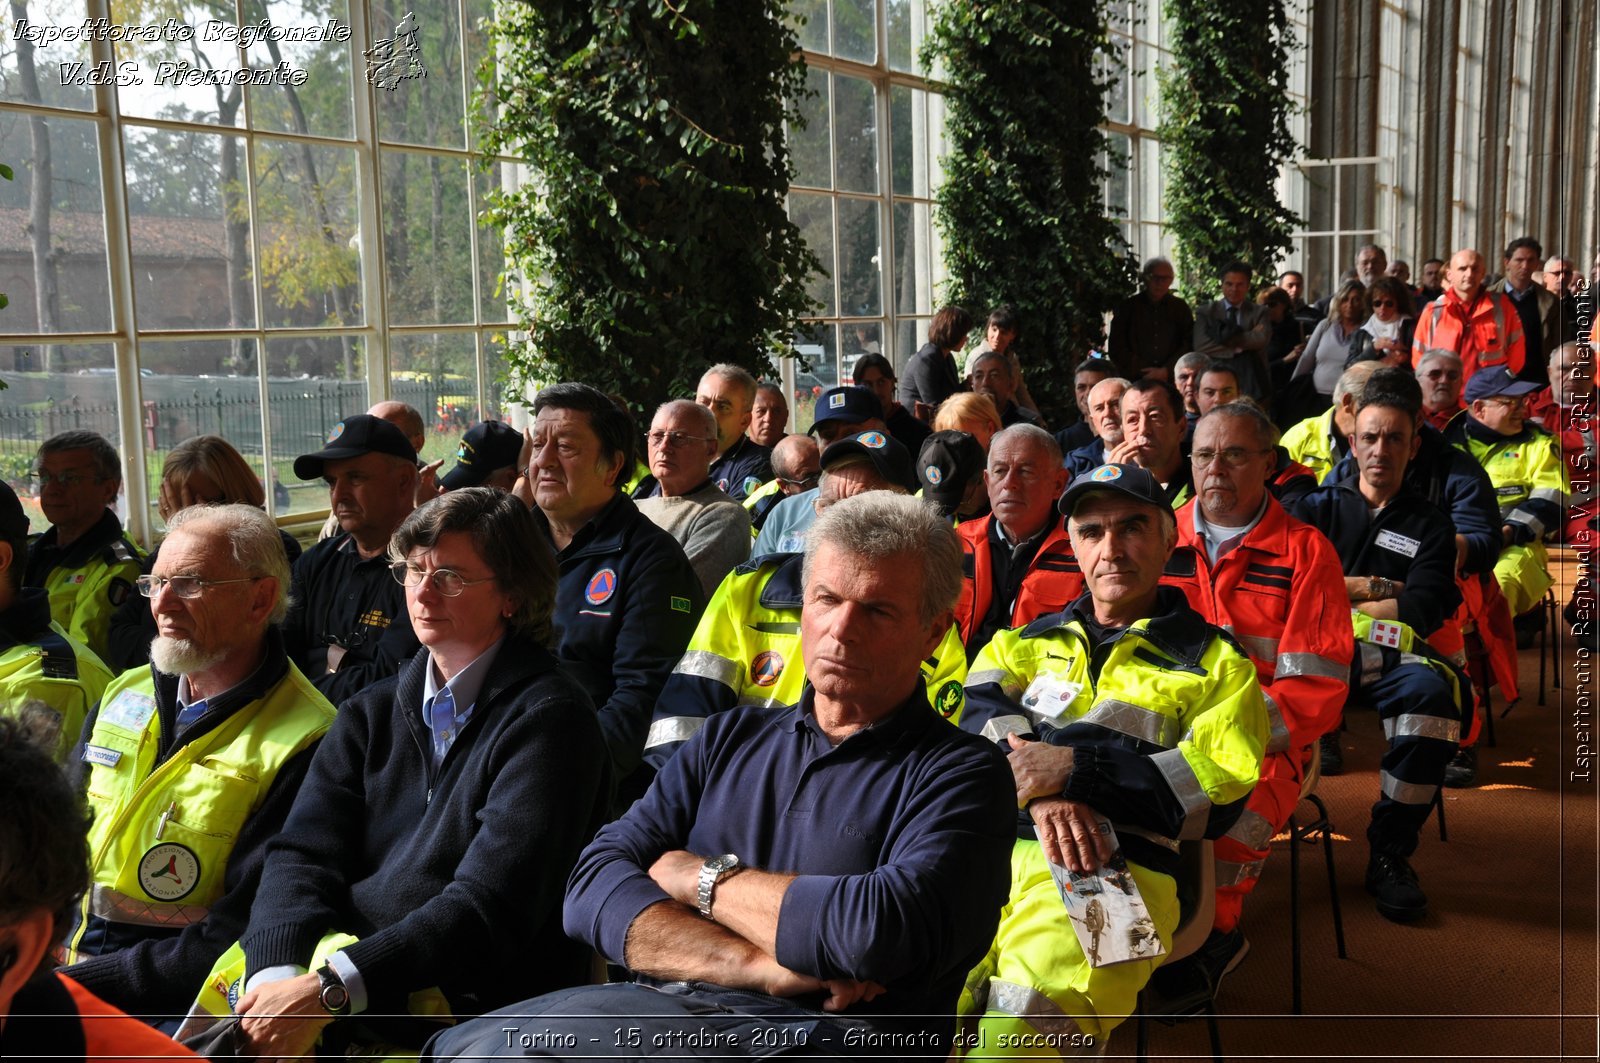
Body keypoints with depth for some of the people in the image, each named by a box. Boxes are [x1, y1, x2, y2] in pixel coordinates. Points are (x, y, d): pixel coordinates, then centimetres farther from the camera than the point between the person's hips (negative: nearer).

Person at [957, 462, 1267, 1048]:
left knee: (1022, 1025, -29)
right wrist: (1041, 793, -12)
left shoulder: (1214, 663, 18)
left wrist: (1074, 771, -7)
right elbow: (981, 711, 8)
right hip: (991, 844, 3)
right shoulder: (1031, 640, 27)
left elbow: (1218, 794, 4)